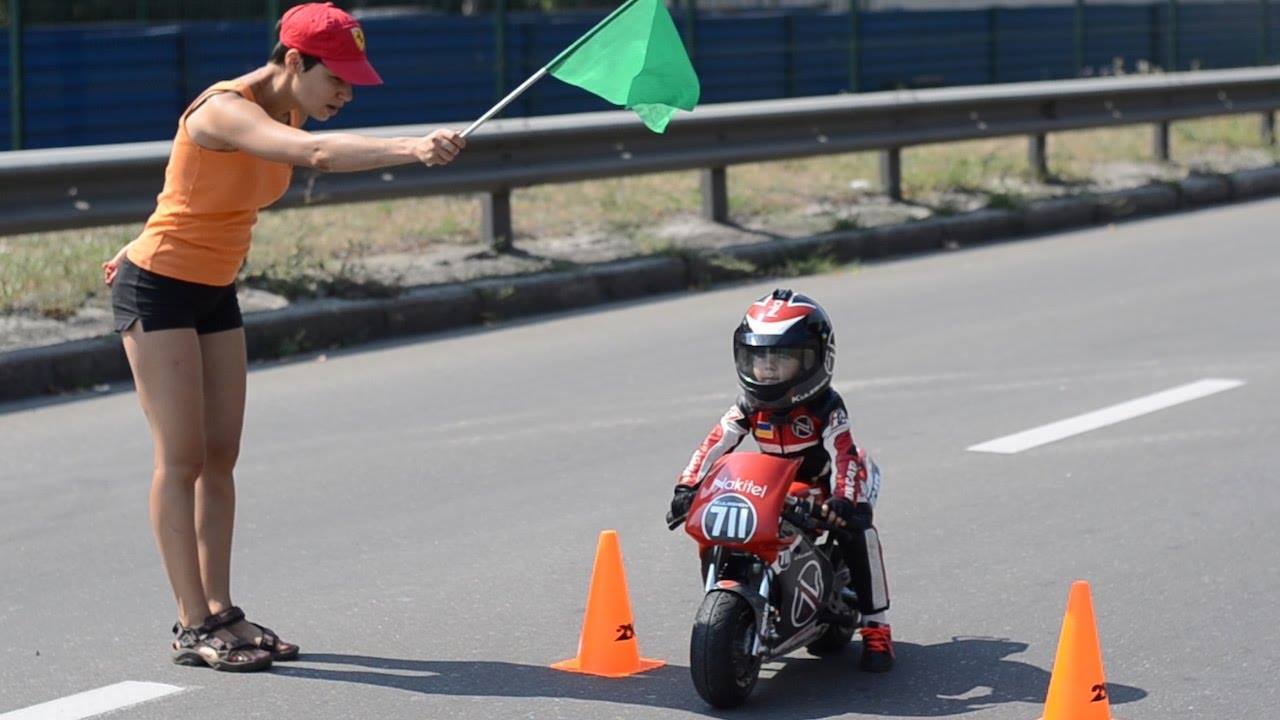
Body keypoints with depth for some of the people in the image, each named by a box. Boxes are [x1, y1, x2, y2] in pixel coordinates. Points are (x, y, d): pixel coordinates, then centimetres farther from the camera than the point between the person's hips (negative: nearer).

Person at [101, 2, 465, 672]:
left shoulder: (283, 114, 3)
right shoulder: (224, 111, -25)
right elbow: (319, 154, -45)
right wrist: (411, 147, -57)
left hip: (214, 292, 8)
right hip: (156, 290, -8)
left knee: (220, 457, 6)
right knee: (181, 457, -7)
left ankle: (219, 611, 11)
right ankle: (193, 626, -4)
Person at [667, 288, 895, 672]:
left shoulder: (825, 406, -22)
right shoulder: (750, 405, -9)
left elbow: (842, 454, -33)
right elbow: (715, 444, -16)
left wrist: (843, 498, -52)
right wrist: (687, 486, -31)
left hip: (826, 482, -4)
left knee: (858, 529, -32)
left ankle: (876, 629, -22)